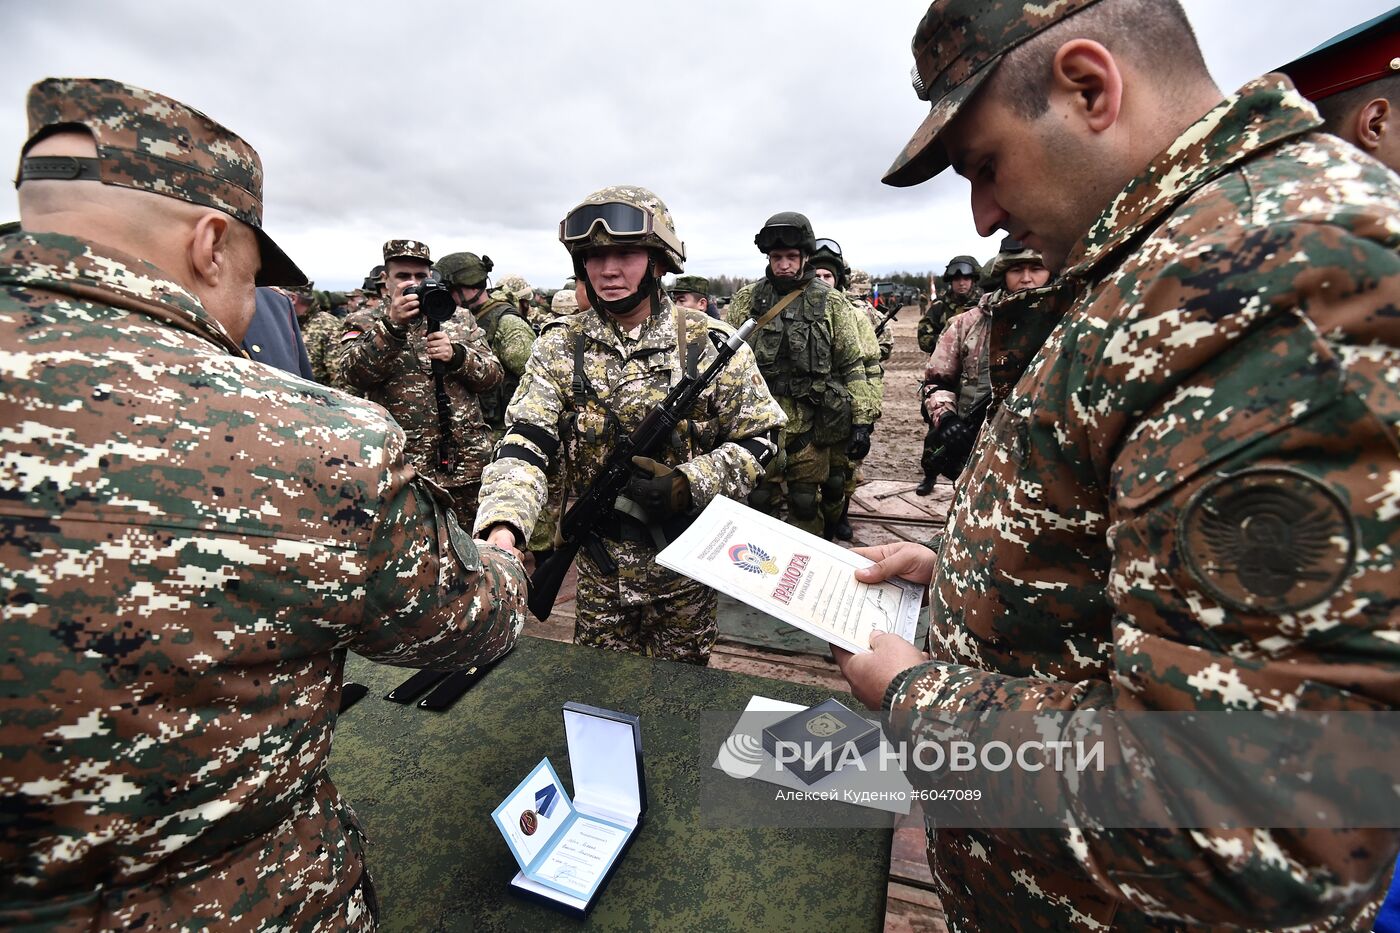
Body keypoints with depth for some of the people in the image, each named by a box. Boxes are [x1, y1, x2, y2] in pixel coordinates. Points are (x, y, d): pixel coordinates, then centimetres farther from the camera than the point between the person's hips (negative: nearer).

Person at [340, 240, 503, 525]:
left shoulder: (460, 320, 13)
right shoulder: (364, 324, 6)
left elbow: (493, 375, 7)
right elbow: (354, 373, -12)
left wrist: (457, 354, -11)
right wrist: (393, 325, -24)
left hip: (467, 467, 3)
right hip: (399, 470, -2)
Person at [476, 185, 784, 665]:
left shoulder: (711, 345, -10)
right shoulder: (560, 347, -6)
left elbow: (759, 440, -6)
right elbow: (524, 444, -15)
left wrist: (688, 485, -21)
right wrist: (502, 531, -33)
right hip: (600, 561, 1)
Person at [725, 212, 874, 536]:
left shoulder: (831, 303, 2)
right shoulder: (746, 300, 5)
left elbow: (853, 365, 2)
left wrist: (861, 421, -3)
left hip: (810, 423, -1)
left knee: (806, 503, 10)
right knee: (760, 500, 8)